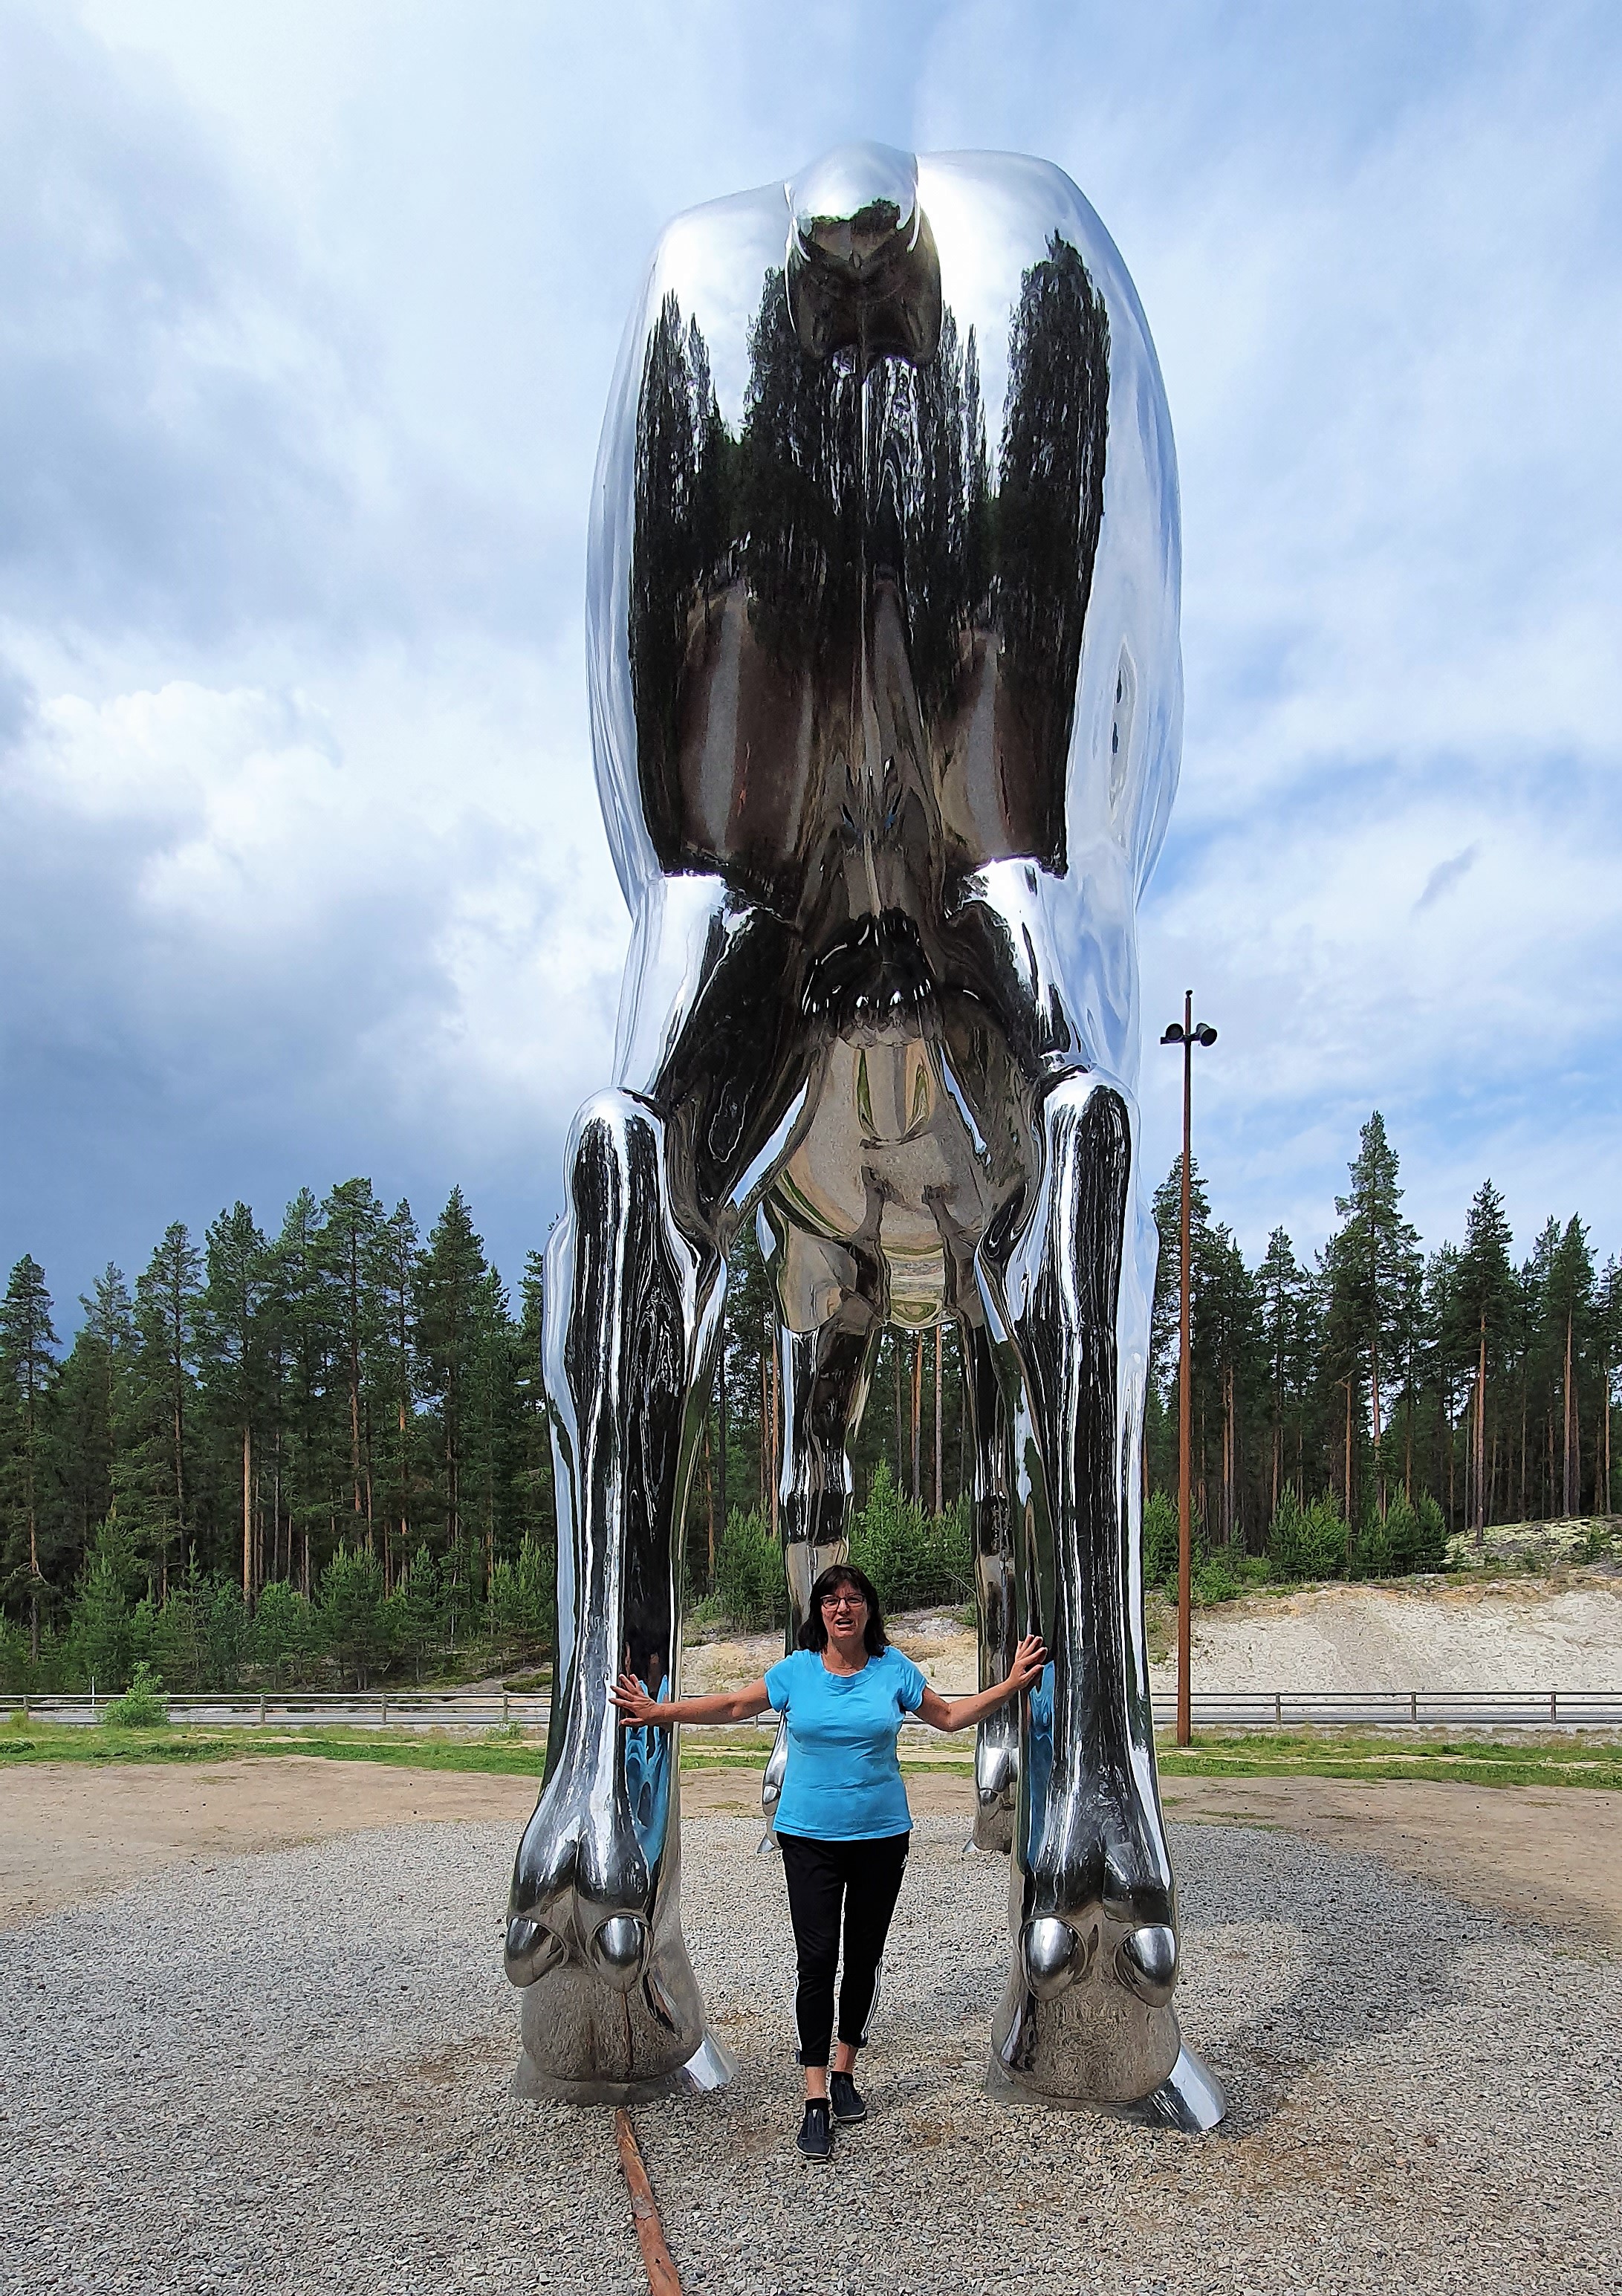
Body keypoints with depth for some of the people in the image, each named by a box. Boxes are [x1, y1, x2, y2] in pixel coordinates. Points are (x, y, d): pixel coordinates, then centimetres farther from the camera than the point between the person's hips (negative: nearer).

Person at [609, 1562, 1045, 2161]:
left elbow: (951, 1716, 8)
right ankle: (816, 2098, 4)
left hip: (881, 1835, 1)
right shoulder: (795, 1671, -4)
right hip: (810, 1837, -1)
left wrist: (1012, 1684, 1)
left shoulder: (894, 1669, -2)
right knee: (817, 1960, -6)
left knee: (864, 1956, 11)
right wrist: (660, 1711, 0)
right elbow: (733, 1706, 5)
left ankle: (845, 2071, 31)